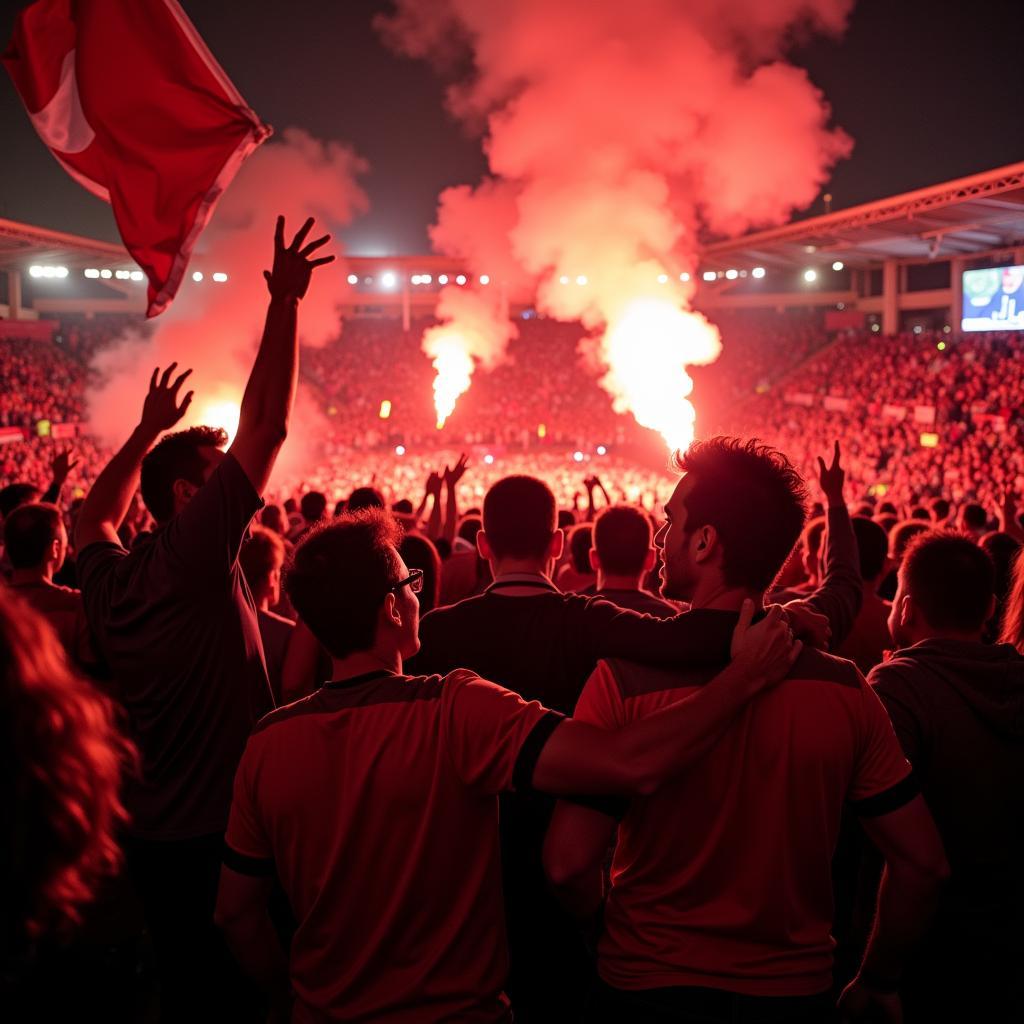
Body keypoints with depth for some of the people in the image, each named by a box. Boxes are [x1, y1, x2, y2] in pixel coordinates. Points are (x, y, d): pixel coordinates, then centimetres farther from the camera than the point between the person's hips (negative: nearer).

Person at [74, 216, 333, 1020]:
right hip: (222, 839, -8)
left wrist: (147, 429, 31)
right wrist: (286, 300, -13)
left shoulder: (110, 580, 3)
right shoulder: (195, 559, -17)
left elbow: (93, 518, 27)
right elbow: (267, 426, -20)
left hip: (154, 840, 8)